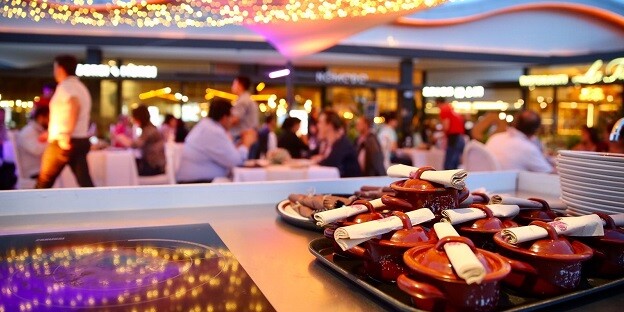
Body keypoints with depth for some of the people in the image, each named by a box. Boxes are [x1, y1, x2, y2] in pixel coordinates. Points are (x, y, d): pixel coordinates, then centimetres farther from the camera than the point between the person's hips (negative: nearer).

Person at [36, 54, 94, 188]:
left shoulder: (65, 86, -9)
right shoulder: (81, 87, 18)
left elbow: (75, 106, -29)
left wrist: (66, 136, -26)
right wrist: (51, 133, 32)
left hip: (63, 142, -8)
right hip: (81, 140, 8)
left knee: (45, 181, 10)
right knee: (85, 181, 2)